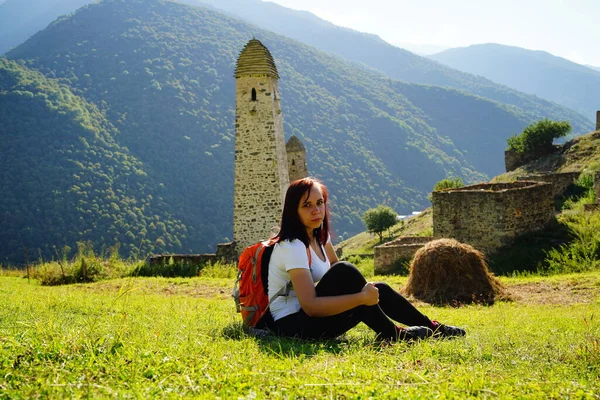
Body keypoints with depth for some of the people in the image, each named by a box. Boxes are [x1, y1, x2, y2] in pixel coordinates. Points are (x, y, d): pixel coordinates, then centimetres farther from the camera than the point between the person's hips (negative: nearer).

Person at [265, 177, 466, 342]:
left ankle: (430, 327, 15)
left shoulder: (320, 236, 6)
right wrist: (361, 297, -27)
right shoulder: (292, 247, -23)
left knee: (378, 291, 1)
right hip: (292, 324, -9)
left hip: (312, 315, 9)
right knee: (345, 272, -25)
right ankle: (390, 333, -13)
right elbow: (310, 305, -29)